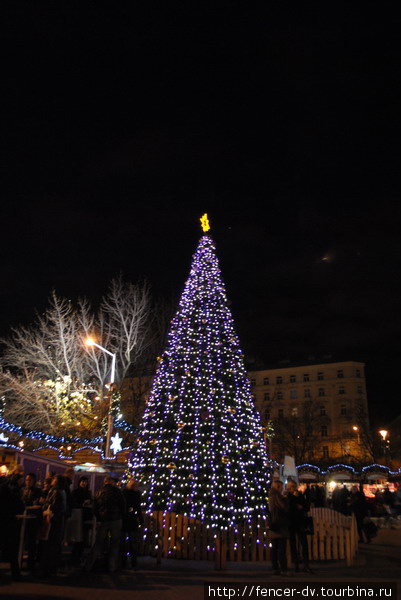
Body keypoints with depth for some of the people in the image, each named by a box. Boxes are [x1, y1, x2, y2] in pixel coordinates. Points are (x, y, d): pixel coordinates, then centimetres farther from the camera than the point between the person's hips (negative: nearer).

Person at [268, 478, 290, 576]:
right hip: (280, 527, -8)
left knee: (274, 548, 9)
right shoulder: (277, 497, -13)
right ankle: (283, 570, -8)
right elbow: (285, 508, -15)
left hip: (273, 527, 8)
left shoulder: (271, 497, 15)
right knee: (282, 548, -7)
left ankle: (275, 569, 11)